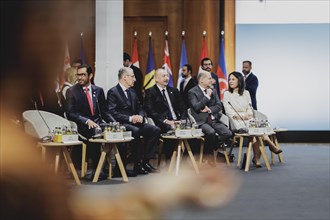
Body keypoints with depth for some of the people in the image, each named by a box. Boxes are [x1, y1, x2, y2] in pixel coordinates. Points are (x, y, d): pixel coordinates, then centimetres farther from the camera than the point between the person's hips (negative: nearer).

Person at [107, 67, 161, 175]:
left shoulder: (132, 92, 22)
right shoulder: (112, 92, -4)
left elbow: (140, 108, 23)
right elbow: (112, 113, -14)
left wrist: (140, 116, -2)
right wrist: (130, 118, -20)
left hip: (134, 122, 8)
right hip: (121, 124, -7)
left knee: (156, 130, -15)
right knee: (135, 131, -37)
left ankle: (145, 161, -11)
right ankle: (137, 164, -26)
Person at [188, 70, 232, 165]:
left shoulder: (213, 90, 17)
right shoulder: (192, 92, -2)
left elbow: (219, 106, 11)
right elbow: (197, 107, -15)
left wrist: (209, 110, -8)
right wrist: (207, 96, -12)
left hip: (213, 119, 6)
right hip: (201, 121, -6)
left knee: (227, 133, -17)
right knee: (211, 132, -34)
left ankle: (213, 148, 6)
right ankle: (209, 156, -13)